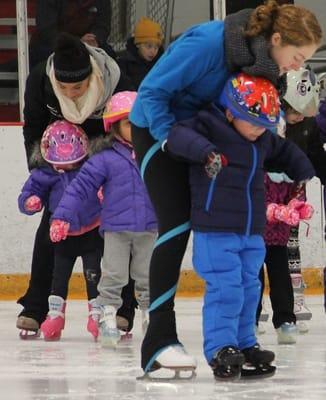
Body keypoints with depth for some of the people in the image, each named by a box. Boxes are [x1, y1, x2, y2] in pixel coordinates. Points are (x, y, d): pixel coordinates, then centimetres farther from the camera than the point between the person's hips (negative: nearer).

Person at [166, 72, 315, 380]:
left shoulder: (264, 140, 12)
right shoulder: (209, 127, -12)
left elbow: (285, 153, 32)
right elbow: (177, 136, -30)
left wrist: (302, 170, 20)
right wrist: (205, 151, -45)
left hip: (251, 232, 8)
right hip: (215, 230, -8)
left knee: (249, 288, 12)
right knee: (225, 288, -13)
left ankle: (244, 345, 23)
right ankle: (220, 349, -8)